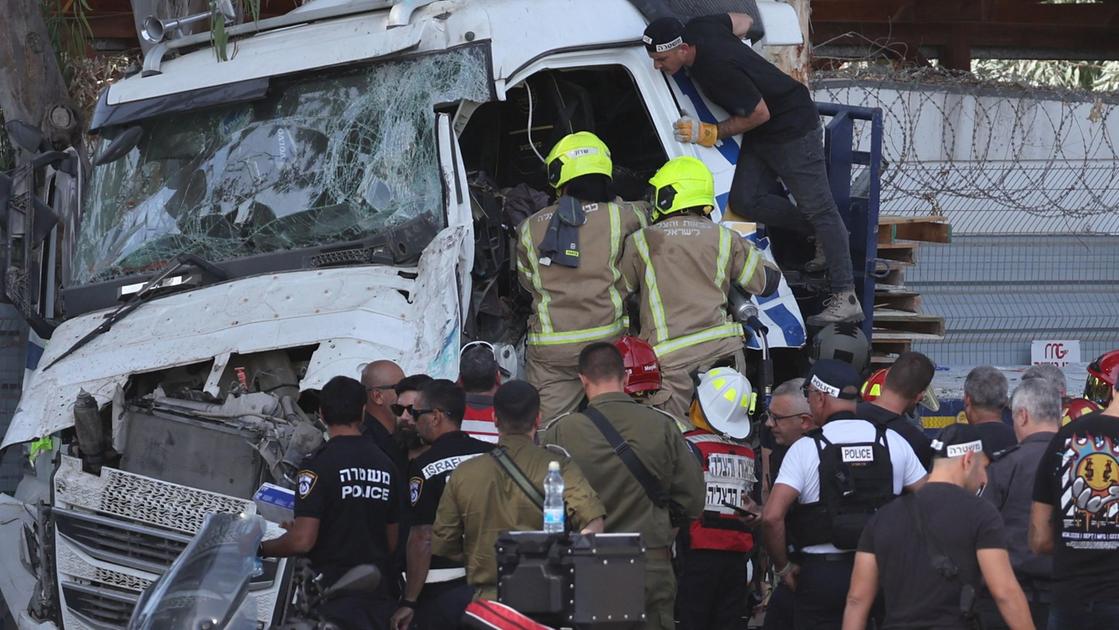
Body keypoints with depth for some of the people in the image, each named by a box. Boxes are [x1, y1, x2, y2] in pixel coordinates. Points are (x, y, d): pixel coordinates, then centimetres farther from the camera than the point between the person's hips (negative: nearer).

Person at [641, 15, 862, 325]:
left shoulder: (719, 69, -33)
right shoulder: (696, 29, -7)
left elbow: (760, 113, -23)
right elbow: (742, 22, 12)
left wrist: (711, 134, -19)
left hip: (793, 127, -9)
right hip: (761, 136, 9)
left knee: (818, 208, -6)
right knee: (744, 200, -1)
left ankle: (845, 299, -6)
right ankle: (824, 236, 15)